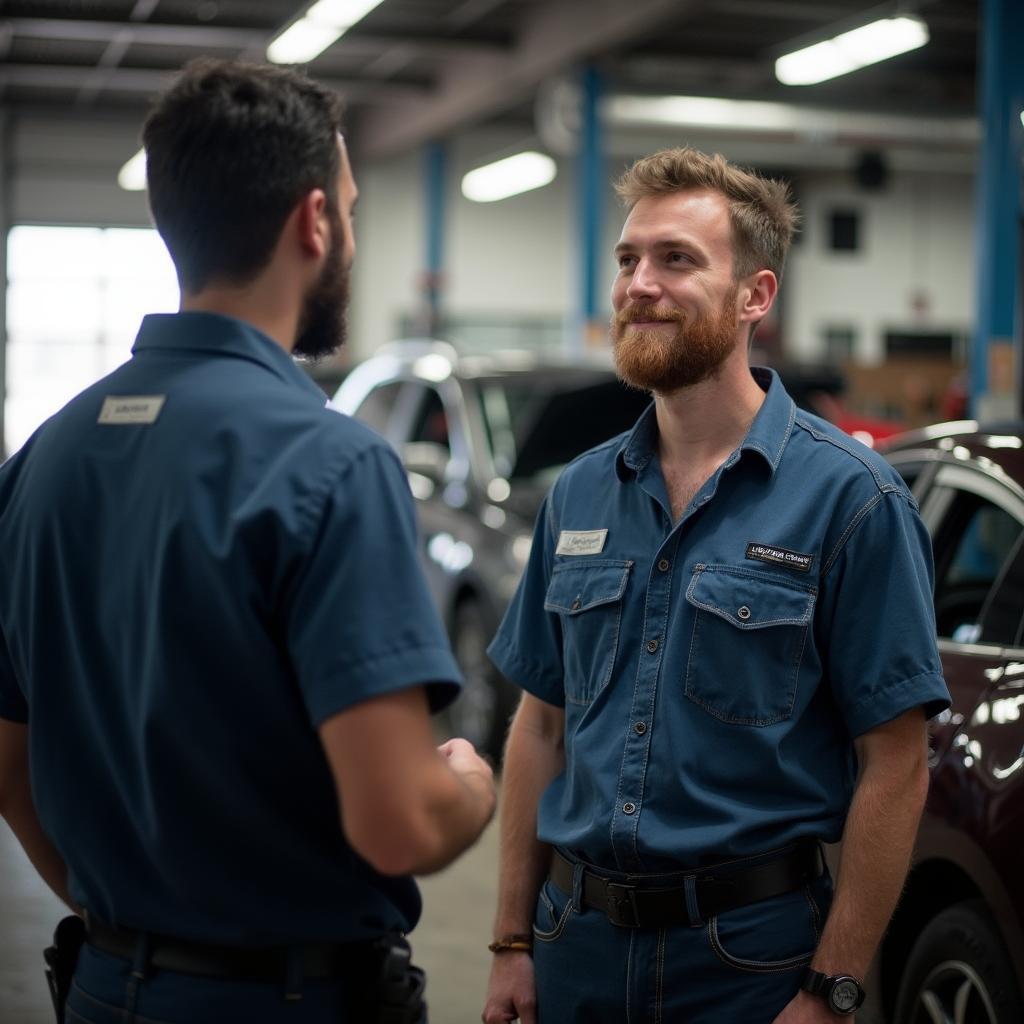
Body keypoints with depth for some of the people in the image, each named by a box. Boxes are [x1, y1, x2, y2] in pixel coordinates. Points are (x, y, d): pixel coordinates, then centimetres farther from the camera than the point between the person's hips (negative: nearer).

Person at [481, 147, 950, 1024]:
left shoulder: (848, 496, -10)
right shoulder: (581, 493, 6)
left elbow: (895, 764, -12)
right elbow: (542, 726, 10)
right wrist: (513, 942, 6)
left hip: (751, 950, -4)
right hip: (577, 937, 5)